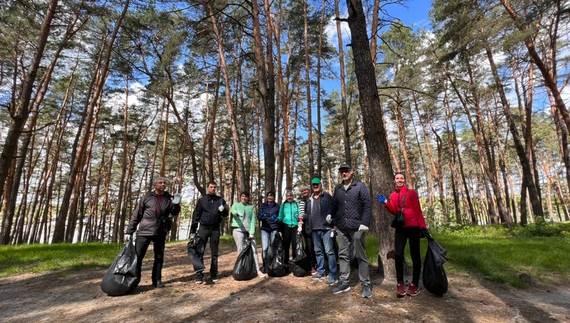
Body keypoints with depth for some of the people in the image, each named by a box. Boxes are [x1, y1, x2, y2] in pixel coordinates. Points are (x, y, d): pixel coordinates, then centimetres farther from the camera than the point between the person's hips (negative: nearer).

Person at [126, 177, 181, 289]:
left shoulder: (169, 198, 6)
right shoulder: (147, 197, 1)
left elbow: (174, 213, 5)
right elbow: (136, 215, 4)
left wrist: (177, 205, -16)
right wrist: (129, 231, 2)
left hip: (161, 232, 2)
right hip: (144, 231, -2)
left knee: (159, 257, 9)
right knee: (137, 256, 1)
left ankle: (157, 280, 23)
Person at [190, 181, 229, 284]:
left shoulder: (220, 200, 6)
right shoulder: (201, 200, 2)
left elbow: (226, 214, 7)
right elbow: (196, 216, 2)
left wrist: (223, 210, -17)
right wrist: (192, 231, -1)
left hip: (215, 229, 1)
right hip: (203, 228, -1)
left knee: (214, 253, 8)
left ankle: (214, 274, 17)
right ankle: (199, 275, 6)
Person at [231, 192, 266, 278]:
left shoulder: (251, 207, 14)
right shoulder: (236, 205, 8)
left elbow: (253, 220, 5)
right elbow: (233, 211, -16)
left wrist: (252, 232, -7)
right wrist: (237, 212, -41)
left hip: (249, 230, 2)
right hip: (238, 229, -2)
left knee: (254, 249, -1)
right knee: (241, 250, -5)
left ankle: (258, 270, 2)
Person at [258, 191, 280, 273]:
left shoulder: (277, 206, 8)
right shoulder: (263, 206, 10)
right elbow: (258, 217, 5)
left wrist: (276, 219, -12)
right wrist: (262, 216, -17)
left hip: (274, 229, 0)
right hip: (264, 229, 0)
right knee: (265, 248, -9)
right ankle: (264, 265, 9)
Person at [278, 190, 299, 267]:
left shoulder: (296, 204, 7)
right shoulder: (283, 205, 7)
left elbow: (299, 214, 8)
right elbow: (280, 216, 7)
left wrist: (298, 217, -12)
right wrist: (277, 219, -10)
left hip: (295, 226, 0)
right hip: (286, 226, 0)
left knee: (295, 244, -3)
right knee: (286, 244, 7)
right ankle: (286, 262, 18)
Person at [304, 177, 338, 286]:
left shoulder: (327, 197, -1)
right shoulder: (309, 200, 16)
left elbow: (334, 210, -7)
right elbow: (308, 214, 23)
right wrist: (302, 218, 4)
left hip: (326, 228, -6)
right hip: (314, 230, 6)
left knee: (329, 251, -6)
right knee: (318, 251, 15)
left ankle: (333, 276, 1)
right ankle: (321, 272, 28)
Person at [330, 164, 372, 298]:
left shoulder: (360, 186, -2)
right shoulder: (338, 188, 11)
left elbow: (368, 205, -8)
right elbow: (334, 205, 15)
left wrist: (365, 223, -15)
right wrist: (334, 222, 8)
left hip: (357, 226, -4)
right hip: (341, 227, 4)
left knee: (361, 256, 4)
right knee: (343, 255, 10)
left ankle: (365, 285, 15)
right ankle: (344, 282, 20)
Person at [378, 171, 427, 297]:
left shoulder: (412, 192, 0)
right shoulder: (393, 195, 11)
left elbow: (418, 211, -4)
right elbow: (394, 211, 6)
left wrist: (423, 226, -12)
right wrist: (385, 203, -9)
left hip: (413, 227, -3)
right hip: (400, 228, 3)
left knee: (415, 255, 5)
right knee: (398, 254, -4)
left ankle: (414, 284, 18)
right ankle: (400, 284, 7)